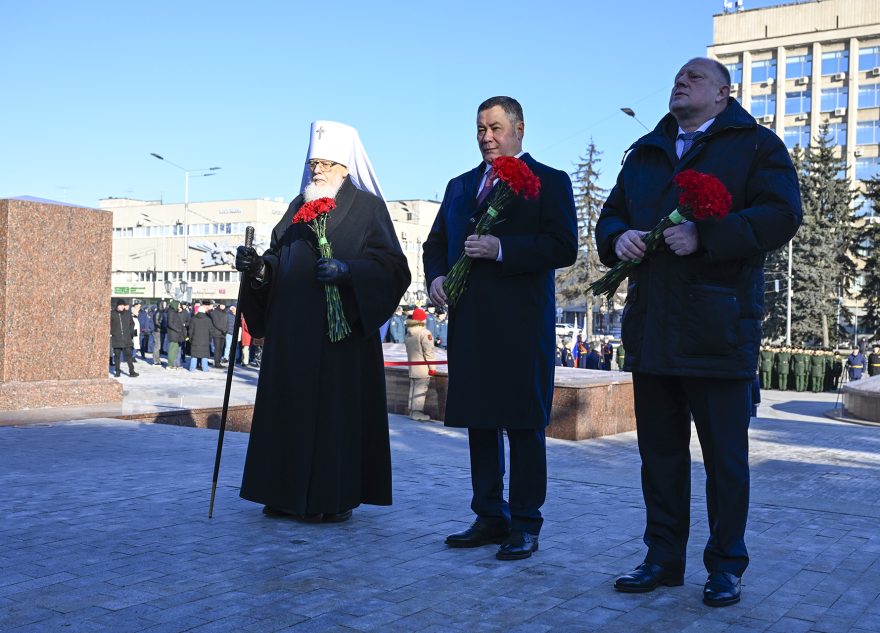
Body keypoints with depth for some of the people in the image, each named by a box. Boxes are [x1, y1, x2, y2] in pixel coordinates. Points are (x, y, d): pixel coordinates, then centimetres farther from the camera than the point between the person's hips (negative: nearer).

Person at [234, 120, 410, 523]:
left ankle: (336, 497, 4)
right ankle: (290, 493, 14)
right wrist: (258, 266, -6)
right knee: (290, 409, 6)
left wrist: (347, 269, -23)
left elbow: (390, 265, -8)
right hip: (292, 331, 6)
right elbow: (278, 259, 16)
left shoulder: (367, 207, 1)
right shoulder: (299, 206, 18)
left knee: (336, 410, -3)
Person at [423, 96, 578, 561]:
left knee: (523, 425, -1)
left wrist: (502, 250, -19)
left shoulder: (548, 182, 2)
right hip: (469, 321, 6)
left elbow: (563, 247, -10)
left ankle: (524, 525, 8)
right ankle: (490, 517, 21)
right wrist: (435, 277, 2)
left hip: (521, 323, -6)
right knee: (478, 422, 10)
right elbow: (436, 242, 23)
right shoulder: (459, 186, 20)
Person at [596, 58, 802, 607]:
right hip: (651, 328, 6)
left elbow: (782, 214, -10)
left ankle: (726, 566, 16)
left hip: (718, 329, -5)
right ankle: (664, 558, 21)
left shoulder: (756, 144, 3)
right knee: (660, 450, 10)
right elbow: (611, 215, 22)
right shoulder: (645, 152, 21)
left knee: (725, 454, 3)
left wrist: (704, 236, -21)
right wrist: (618, 237, -2)